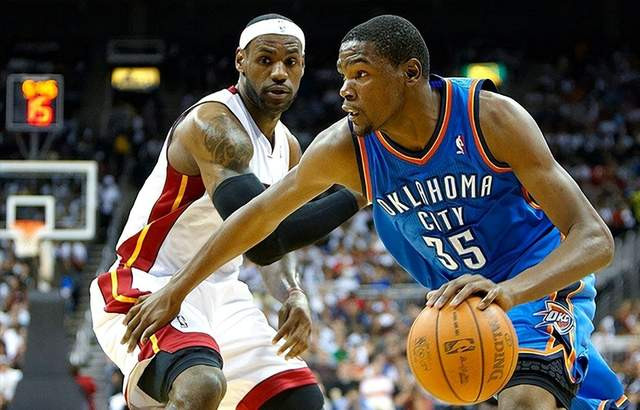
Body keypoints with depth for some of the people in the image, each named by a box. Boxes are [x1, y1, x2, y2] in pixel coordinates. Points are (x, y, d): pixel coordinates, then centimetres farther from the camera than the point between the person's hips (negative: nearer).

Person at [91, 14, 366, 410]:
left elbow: (274, 242, 24)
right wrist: (357, 195, -28)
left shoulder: (288, 147, 9)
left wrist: (293, 294, 3)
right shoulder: (216, 124, -21)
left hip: (219, 293, 9)